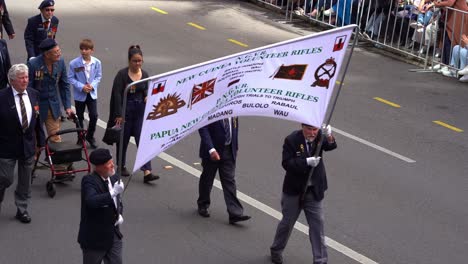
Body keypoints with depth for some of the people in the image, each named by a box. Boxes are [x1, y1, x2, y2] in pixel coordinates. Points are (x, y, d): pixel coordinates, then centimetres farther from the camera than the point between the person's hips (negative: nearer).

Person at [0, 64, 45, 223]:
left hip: (28, 145, 4)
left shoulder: (34, 94, 0)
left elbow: (38, 119, 7)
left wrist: (40, 141, 11)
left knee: (25, 180, 13)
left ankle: (22, 209, 28)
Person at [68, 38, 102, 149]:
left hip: (92, 93, 1)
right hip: (79, 94, -1)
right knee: (80, 117, 11)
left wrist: (92, 85, -15)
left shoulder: (97, 62, -8)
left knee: (94, 116, -3)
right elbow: (70, 78, -9)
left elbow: (98, 76, 2)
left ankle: (90, 136, 20)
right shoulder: (74, 63, -14)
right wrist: (81, 87, -19)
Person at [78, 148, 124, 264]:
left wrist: (119, 214, 2)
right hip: (94, 236, -6)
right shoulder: (89, 181, -20)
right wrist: (112, 193, -45)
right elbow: (91, 201, -39)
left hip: (113, 234, 6)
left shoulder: (114, 178, 3)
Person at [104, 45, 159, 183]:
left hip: (140, 111, 3)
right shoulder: (122, 74, -10)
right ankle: (122, 166, 31)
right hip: (125, 110, -3)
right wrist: (119, 115, -15)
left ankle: (147, 172, -12)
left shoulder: (145, 74, 3)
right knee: (123, 139, 11)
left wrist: (147, 97, -9)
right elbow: (117, 95, -11)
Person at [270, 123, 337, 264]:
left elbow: (330, 146, -27)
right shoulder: (292, 140, -14)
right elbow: (287, 163, -20)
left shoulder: (319, 136, -7)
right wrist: (307, 162, -31)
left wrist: (329, 137, -48)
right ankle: (276, 250, 36)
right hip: (294, 190, -2)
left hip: (313, 190, 2)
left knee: (317, 224, 2)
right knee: (287, 222, 13)